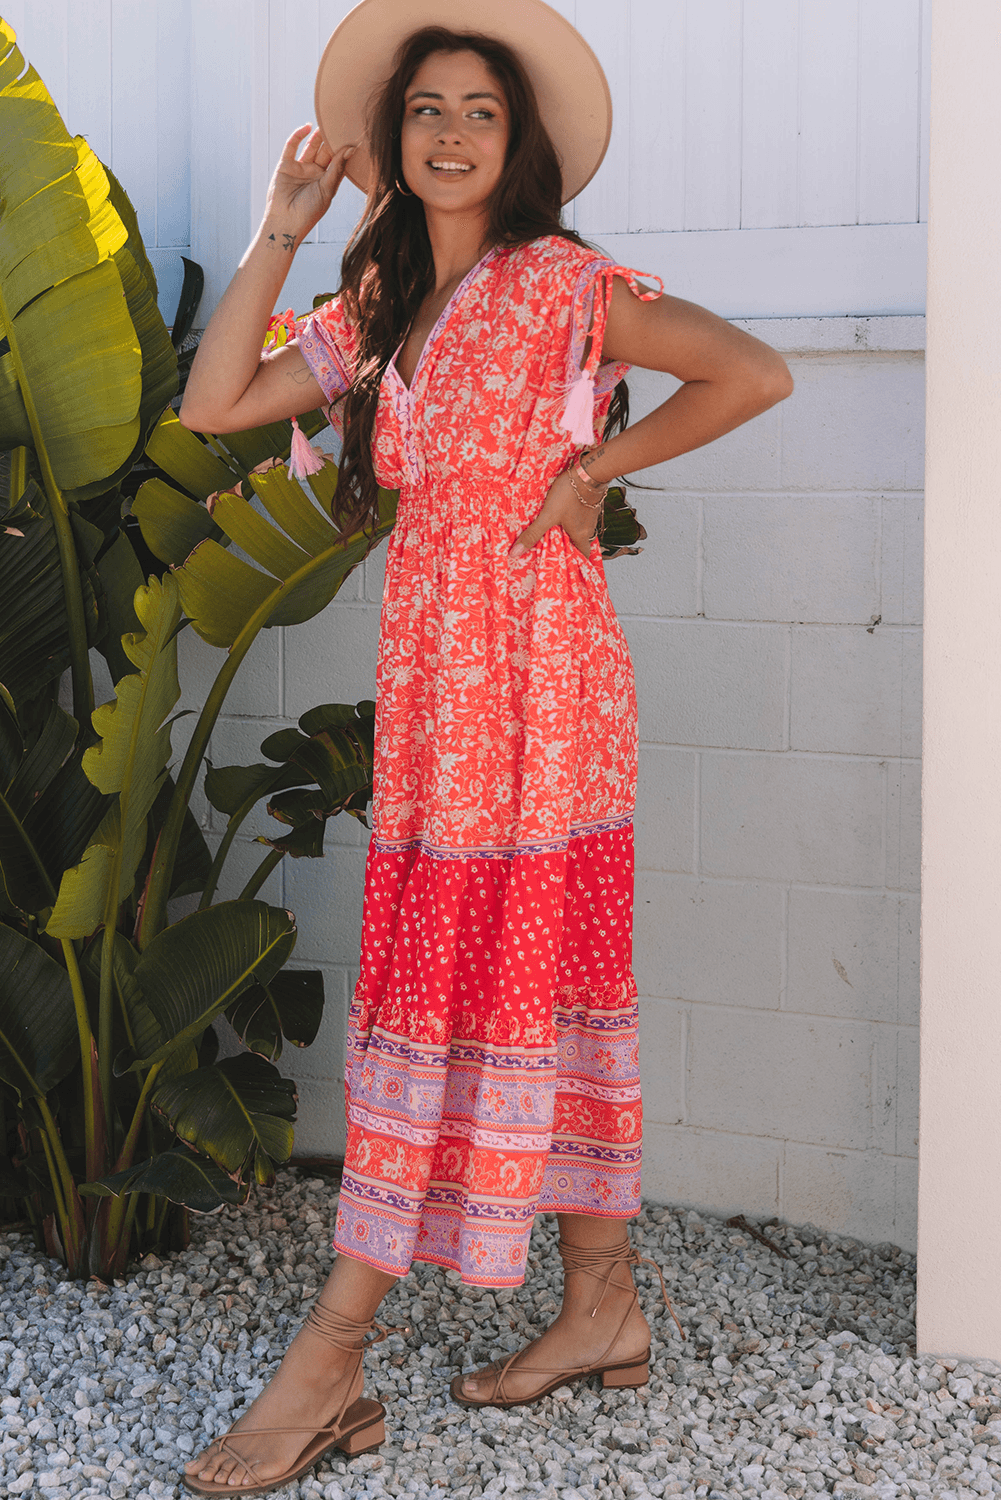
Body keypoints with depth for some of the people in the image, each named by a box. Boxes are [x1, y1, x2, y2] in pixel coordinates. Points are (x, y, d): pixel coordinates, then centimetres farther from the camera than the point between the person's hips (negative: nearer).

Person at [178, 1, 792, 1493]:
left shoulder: (562, 284, -5)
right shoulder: (380, 309, 15)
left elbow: (754, 372, -12)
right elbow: (214, 404, 9)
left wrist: (591, 468, -9)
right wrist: (282, 232, 8)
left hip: (529, 667, -7)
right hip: (432, 671, 8)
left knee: (471, 978, -7)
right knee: (541, 981, 10)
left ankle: (330, 1355, -6)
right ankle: (605, 1306, 19)